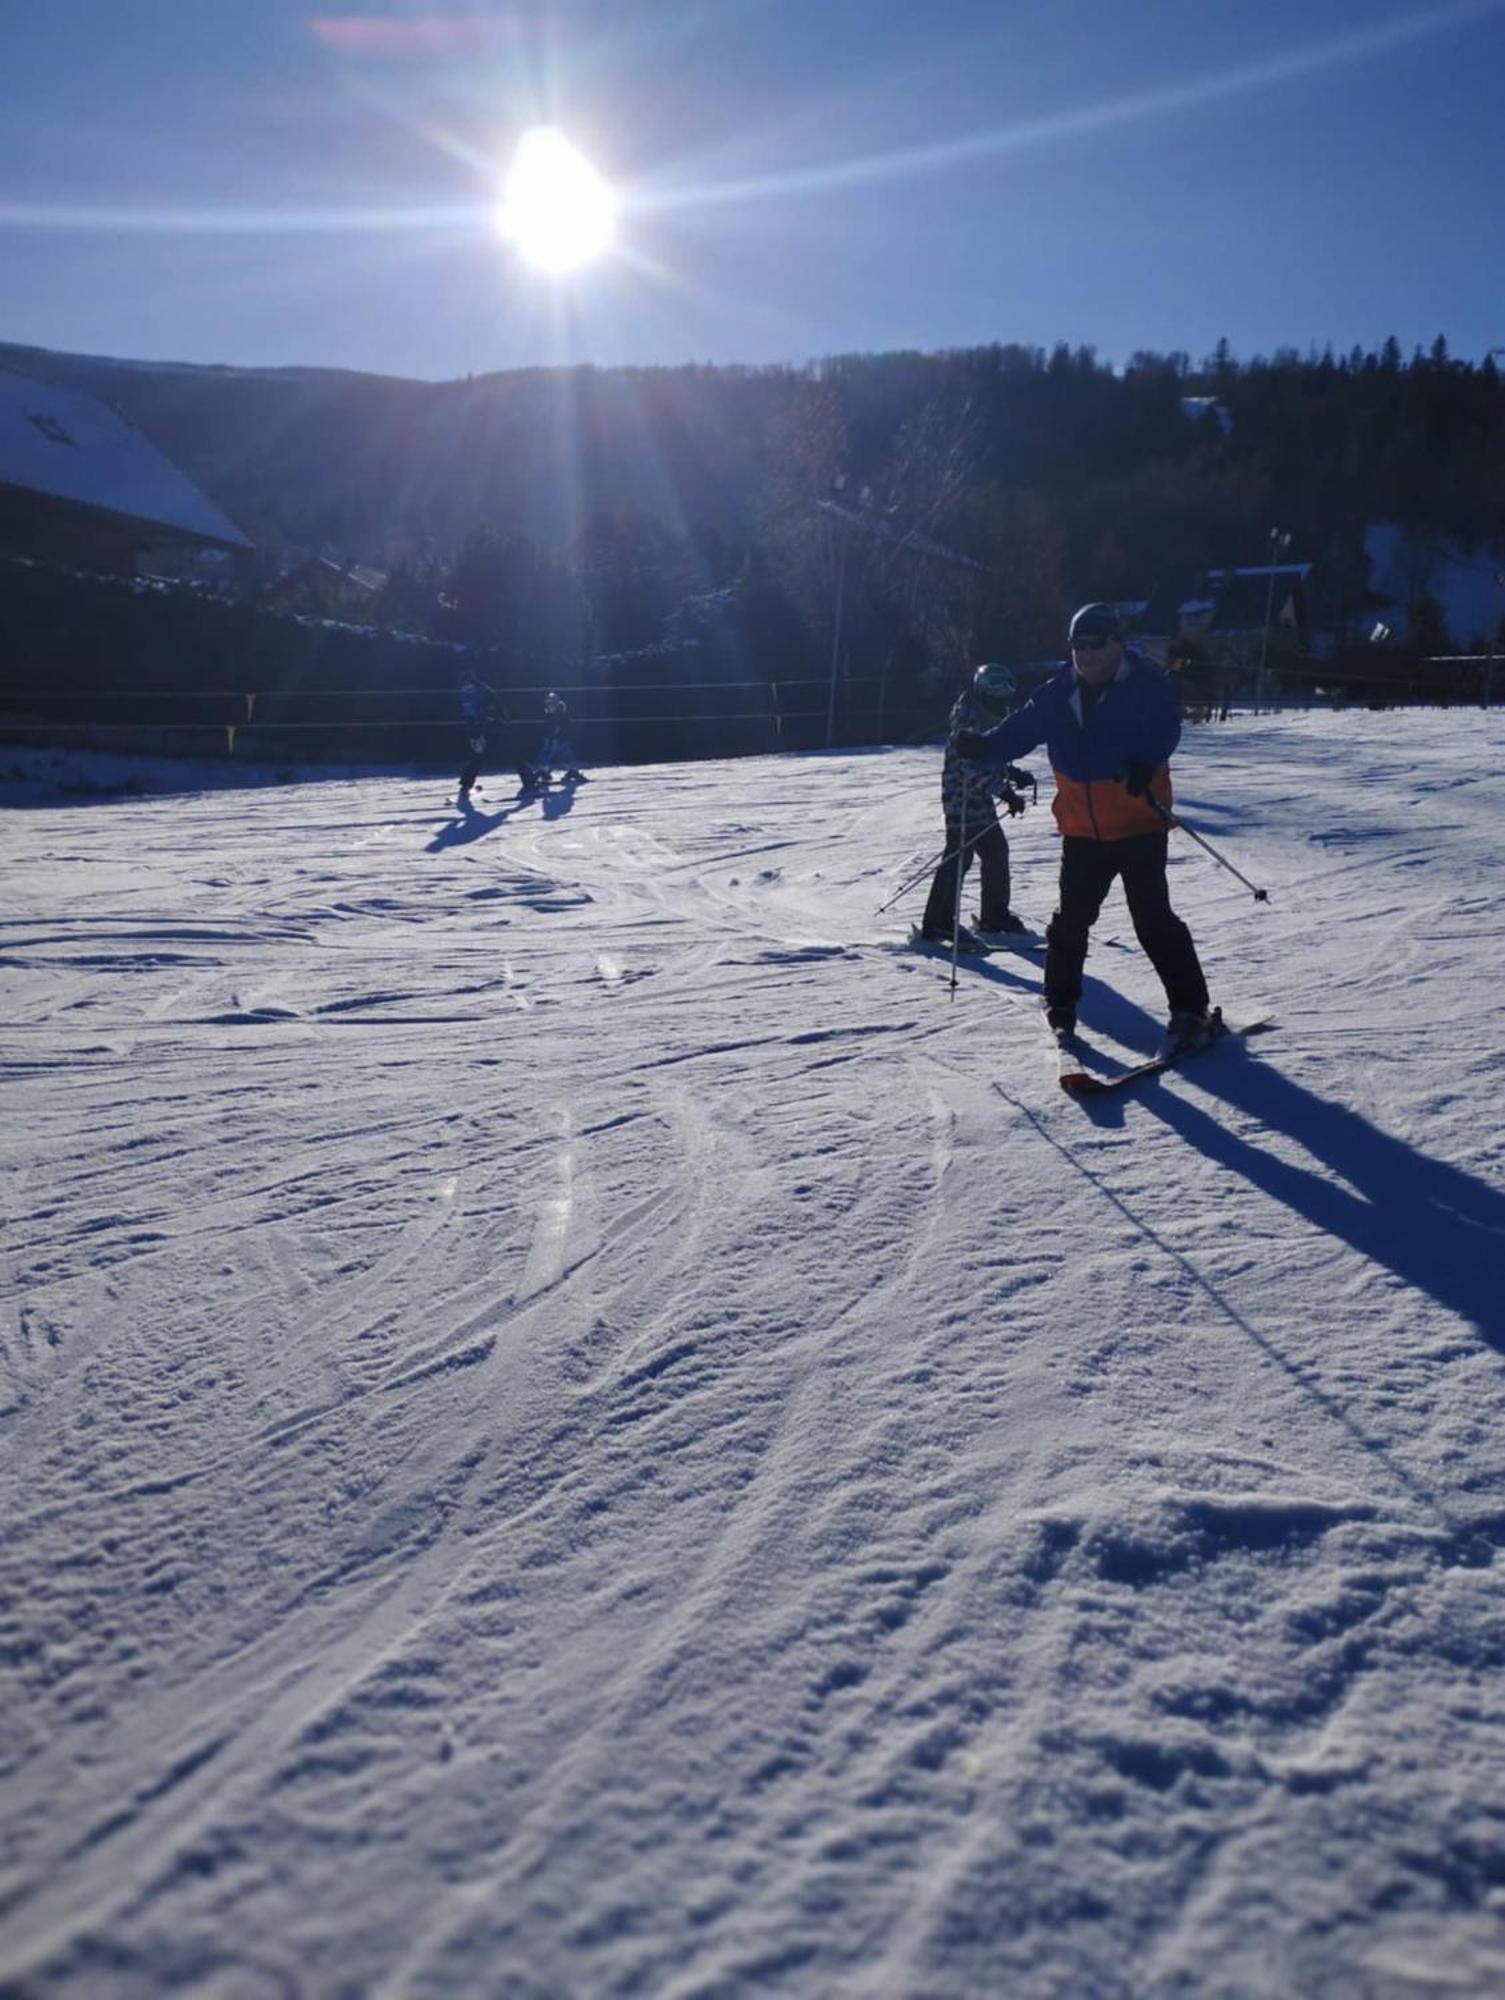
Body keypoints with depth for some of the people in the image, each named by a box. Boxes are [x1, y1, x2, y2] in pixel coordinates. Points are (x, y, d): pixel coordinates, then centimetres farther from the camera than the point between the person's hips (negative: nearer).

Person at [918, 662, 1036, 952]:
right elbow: (971, 767, -26)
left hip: (981, 801, 10)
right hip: (963, 800, -10)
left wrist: (1014, 774, 10)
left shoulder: (986, 718, 14)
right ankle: (938, 924, -6)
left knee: (996, 852, 15)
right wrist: (1005, 791, -30)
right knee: (959, 857, -10)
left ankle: (995, 917, 26)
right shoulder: (967, 719, -17)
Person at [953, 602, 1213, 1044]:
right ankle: (1061, 1002, 29)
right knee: (1071, 917, 12)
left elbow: (1164, 730, -21)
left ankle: (1190, 1008, 5)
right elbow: (1019, 730, 0)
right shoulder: (1057, 695, 4)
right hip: (1082, 830, 5)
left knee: (1153, 918, -6)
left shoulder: (1147, 686, -8)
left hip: (1138, 824, -4)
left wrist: (1143, 764, -41)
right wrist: (984, 747, -19)